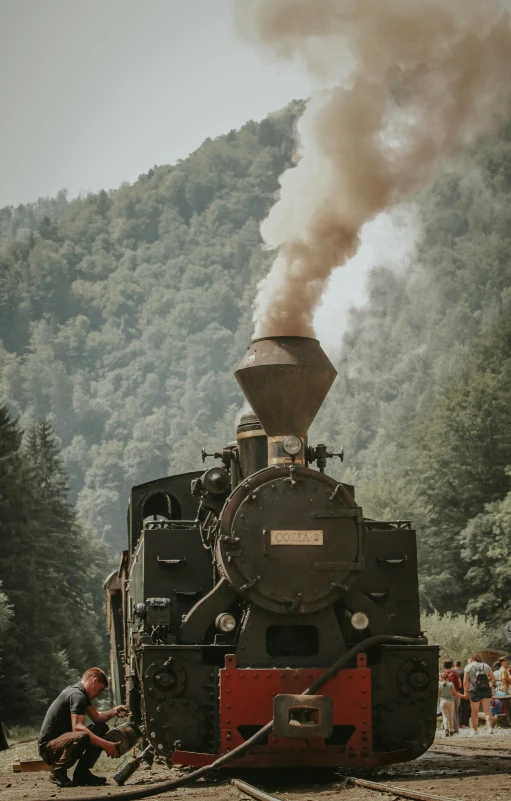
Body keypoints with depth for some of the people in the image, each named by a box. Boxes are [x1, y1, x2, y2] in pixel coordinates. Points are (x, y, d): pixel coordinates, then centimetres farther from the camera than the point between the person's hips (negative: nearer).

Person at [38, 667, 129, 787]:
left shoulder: (82, 694, 15)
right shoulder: (76, 695, -18)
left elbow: (97, 717, 12)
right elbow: (77, 727, -30)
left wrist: (113, 712, -8)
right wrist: (105, 745, -33)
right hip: (48, 748, -10)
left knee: (102, 728, 7)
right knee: (82, 737, -38)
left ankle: (82, 773, 7)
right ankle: (58, 772, -15)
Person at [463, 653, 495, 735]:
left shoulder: (468, 667, -2)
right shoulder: (486, 666, 9)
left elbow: (465, 682, -7)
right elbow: (493, 678, 10)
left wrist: (466, 691, 5)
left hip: (475, 691, -2)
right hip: (486, 689, 2)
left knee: (474, 712, 11)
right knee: (487, 710, -1)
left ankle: (474, 730, 16)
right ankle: (490, 728, -16)